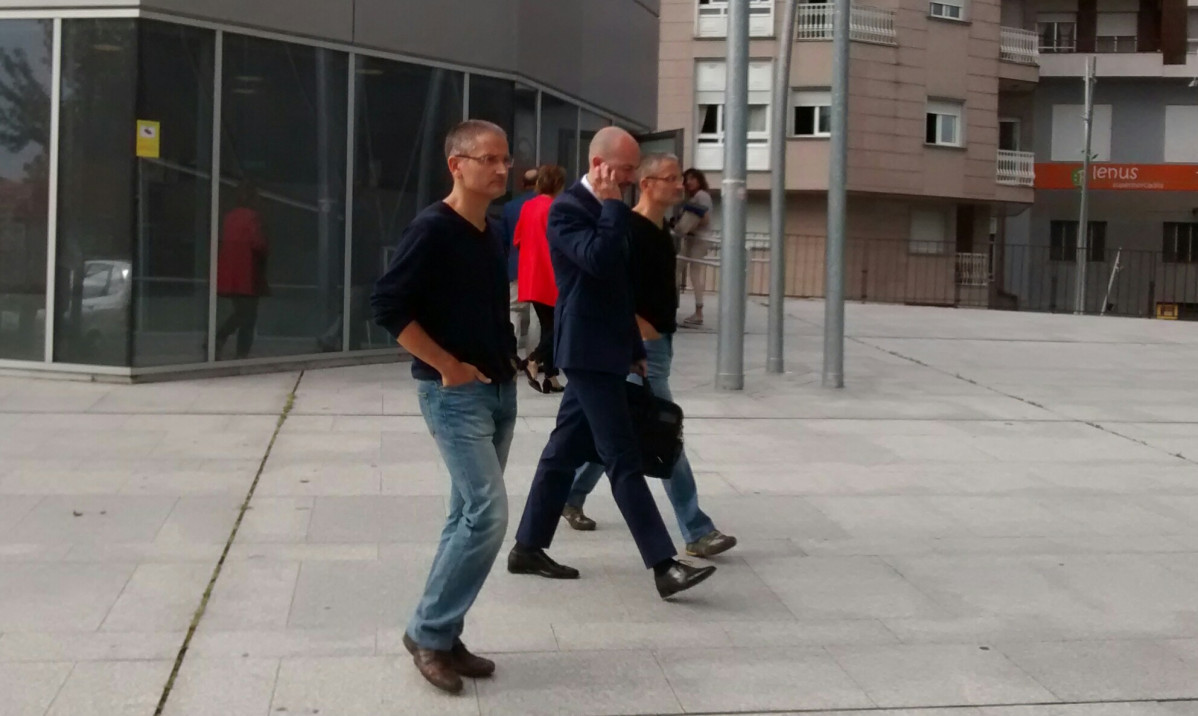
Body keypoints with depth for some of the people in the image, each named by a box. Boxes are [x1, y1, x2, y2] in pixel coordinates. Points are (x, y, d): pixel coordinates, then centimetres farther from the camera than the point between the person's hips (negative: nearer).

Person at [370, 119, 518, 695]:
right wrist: (446, 366, -17)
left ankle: (442, 636, 20)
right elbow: (387, 305, -18)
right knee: (488, 513, -13)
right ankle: (428, 631, 1)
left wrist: (509, 357, 8)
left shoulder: (493, 235, 12)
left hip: (499, 390, 8)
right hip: (455, 393, -8)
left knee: (469, 516, 11)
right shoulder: (433, 228, -13)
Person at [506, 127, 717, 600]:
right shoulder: (566, 208, -13)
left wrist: (635, 348, 21)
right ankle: (663, 566, -10)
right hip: (588, 351, -9)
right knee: (623, 459, -10)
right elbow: (598, 260, -30)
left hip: (605, 350, 9)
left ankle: (528, 548, 22)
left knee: (566, 450, 13)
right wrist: (613, 205, -18)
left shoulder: (604, 210, 16)